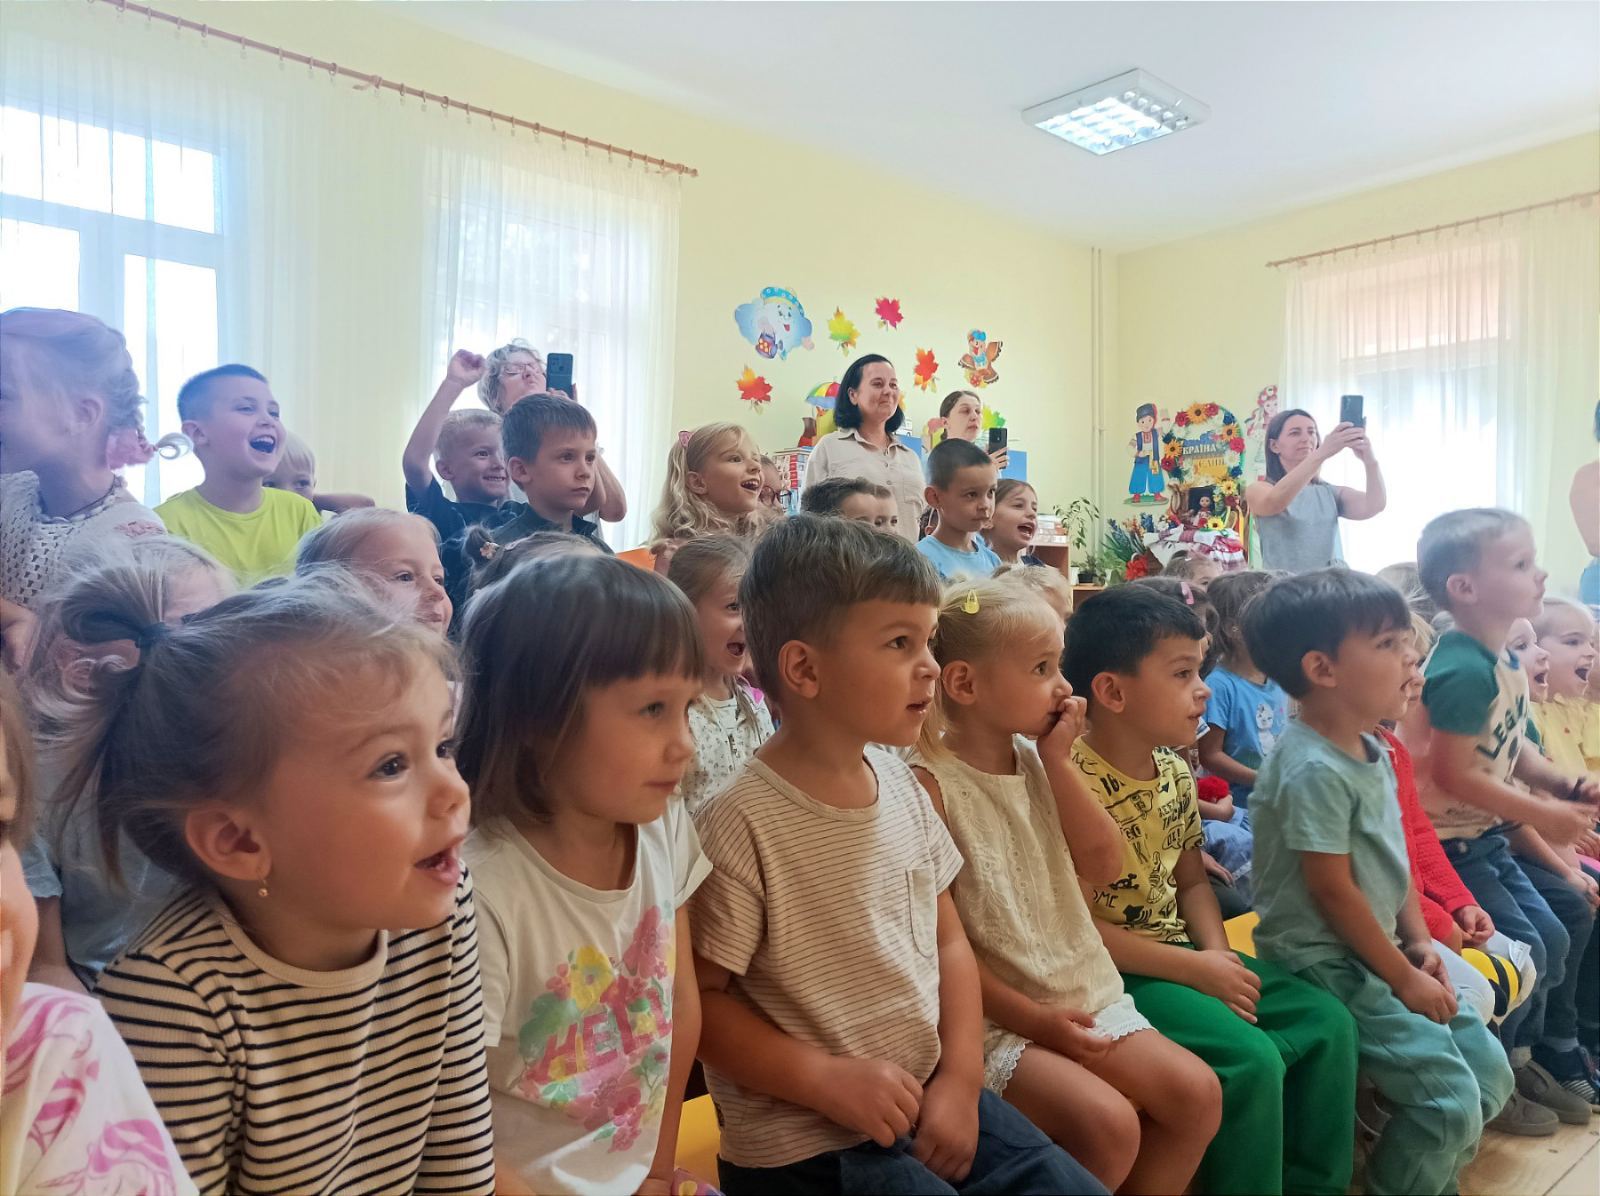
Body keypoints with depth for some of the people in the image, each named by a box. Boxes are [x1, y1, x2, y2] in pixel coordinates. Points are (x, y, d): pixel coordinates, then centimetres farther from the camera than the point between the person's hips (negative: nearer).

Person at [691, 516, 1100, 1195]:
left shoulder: (903, 786, -1)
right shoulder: (744, 824, -22)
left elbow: (948, 942, 8)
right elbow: (700, 997, -15)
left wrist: (961, 1075, -1)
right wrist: (827, 1079, -18)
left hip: (929, 1098, 6)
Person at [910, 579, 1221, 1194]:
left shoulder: (1035, 758, 5)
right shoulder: (930, 783, -16)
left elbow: (1104, 864, -1)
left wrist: (1058, 759, -7)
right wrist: (1032, 1018, -14)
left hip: (1084, 996, 7)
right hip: (993, 1018, -7)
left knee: (1197, 1091, -1)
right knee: (1107, 1122, -21)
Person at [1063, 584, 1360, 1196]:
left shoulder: (1174, 770, 5)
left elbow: (1191, 881, 15)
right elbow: (1079, 926, -23)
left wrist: (1218, 953, -4)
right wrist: (1196, 968, -18)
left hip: (1183, 952, 9)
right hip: (1117, 973, -9)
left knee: (1327, 1022, 3)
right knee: (1251, 1060, -23)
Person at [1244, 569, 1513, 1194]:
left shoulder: (1373, 752, 6)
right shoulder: (1314, 770, -25)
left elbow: (1396, 858, 14)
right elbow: (1331, 890, -22)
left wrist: (1419, 943, 6)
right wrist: (1403, 977, -13)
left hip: (1376, 952, 10)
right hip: (1325, 962, -10)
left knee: (1490, 1071, 14)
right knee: (1450, 1100, -10)